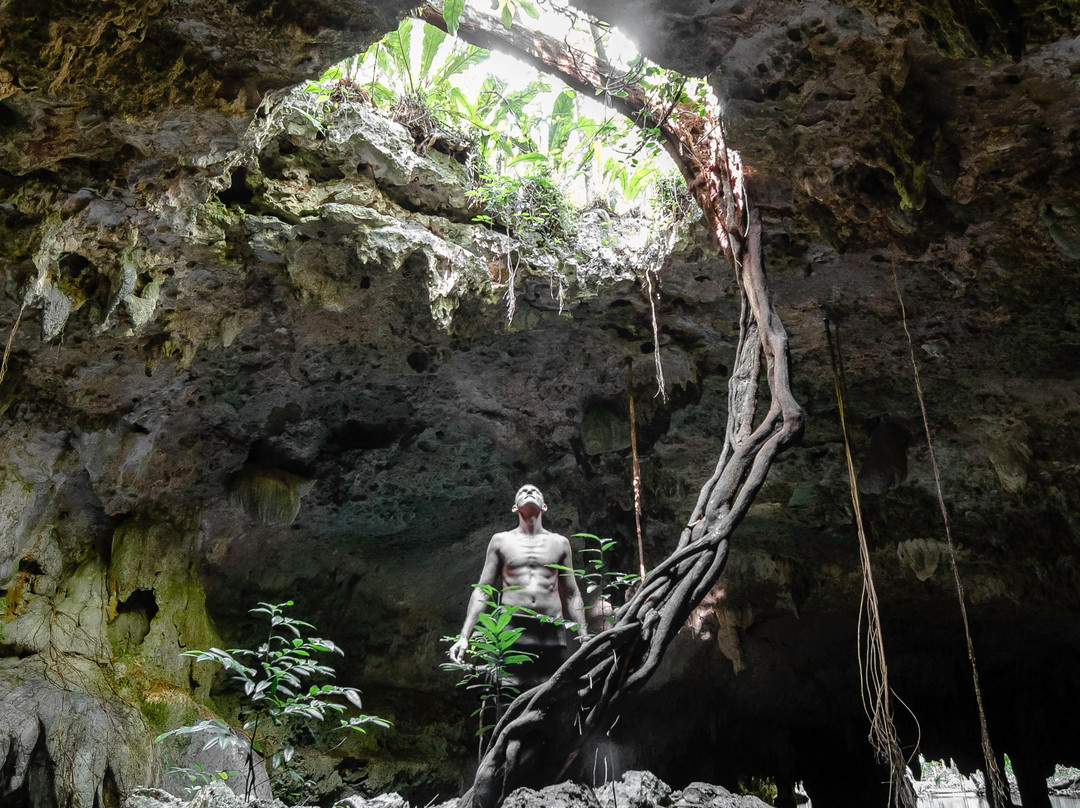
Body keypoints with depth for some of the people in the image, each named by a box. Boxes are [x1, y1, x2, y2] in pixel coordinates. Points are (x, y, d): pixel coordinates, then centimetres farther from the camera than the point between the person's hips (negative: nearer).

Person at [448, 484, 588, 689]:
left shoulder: (559, 543, 18)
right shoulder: (501, 541, 14)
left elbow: (572, 595, 19)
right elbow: (482, 590, 11)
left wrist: (584, 637, 10)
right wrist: (464, 637, 2)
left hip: (552, 634, 2)